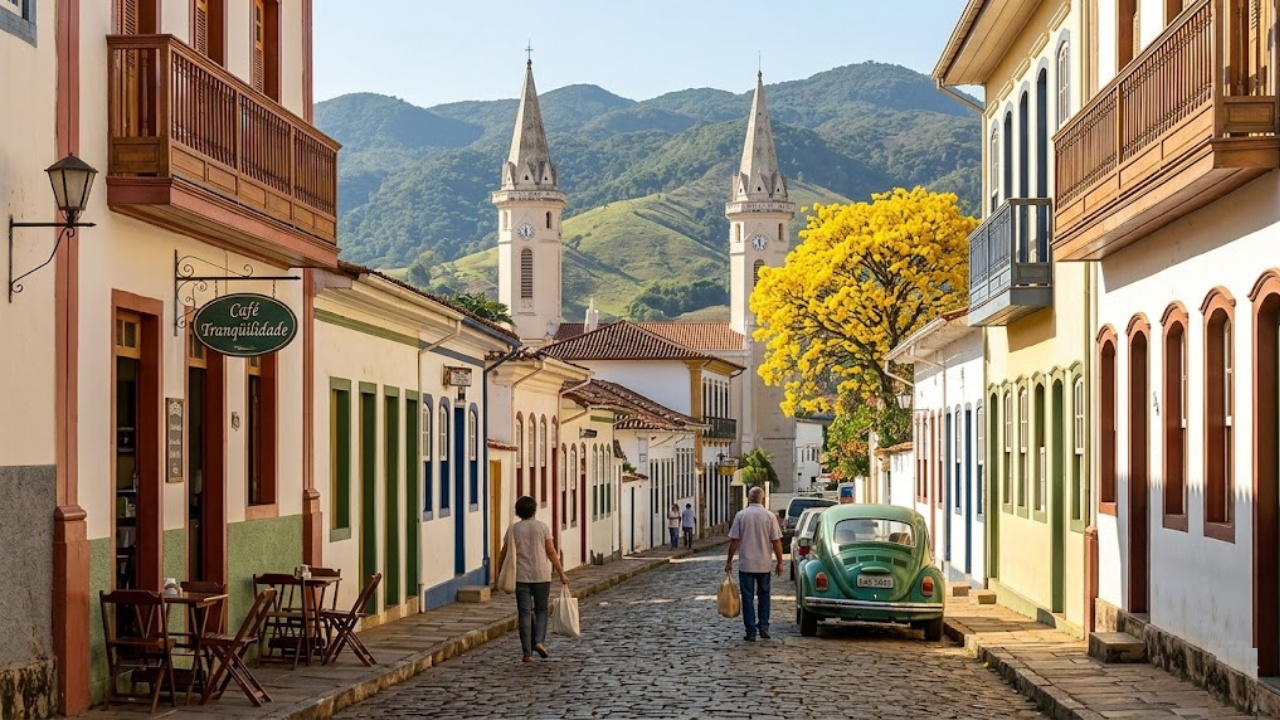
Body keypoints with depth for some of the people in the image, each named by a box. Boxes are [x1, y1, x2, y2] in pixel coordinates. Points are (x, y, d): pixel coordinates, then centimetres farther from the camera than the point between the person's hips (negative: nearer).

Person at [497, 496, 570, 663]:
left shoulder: (514, 529, 1)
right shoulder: (543, 527, -2)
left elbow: (504, 554, 1)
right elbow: (551, 553, -4)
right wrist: (561, 574, 1)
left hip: (521, 578, 1)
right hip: (541, 576, -1)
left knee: (525, 613, 4)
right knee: (541, 610, 14)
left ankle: (527, 652, 1)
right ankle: (539, 641, -6)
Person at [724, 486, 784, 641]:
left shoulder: (740, 515, -4)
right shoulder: (769, 516, -4)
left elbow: (734, 541, -4)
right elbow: (776, 541, -4)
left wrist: (729, 561, 5)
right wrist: (779, 562, 5)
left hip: (745, 564, -1)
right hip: (764, 564, 1)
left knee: (748, 598, 4)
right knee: (764, 595, 17)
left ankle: (751, 632, 3)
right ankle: (763, 627, 9)